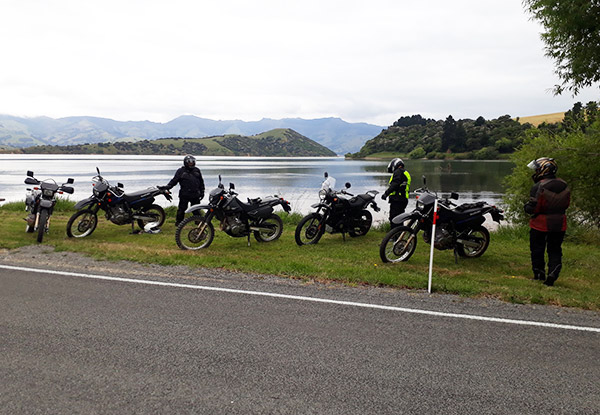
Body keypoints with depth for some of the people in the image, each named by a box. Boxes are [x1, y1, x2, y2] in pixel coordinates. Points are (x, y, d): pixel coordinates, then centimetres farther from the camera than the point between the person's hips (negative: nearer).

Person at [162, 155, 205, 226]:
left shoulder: (197, 170, 12)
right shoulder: (181, 171, 2)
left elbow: (201, 182, 18)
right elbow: (174, 180, -1)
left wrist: (202, 191, 15)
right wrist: (168, 186, -17)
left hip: (195, 194, 3)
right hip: (184, 194, -3)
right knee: (181, 209, 0)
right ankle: (178, 222, 11)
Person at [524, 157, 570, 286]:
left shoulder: (538, 187, -19)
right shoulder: (564, 185, 0)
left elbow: (532, 208, -20)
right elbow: (567, 204, 8)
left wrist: (527, 206, 1)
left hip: (540, 224, -4)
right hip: (559, 224, 5)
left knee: (537, 251, 12)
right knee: (555, 251, 12)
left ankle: (539, 275, 20)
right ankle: (551, 278, 7)